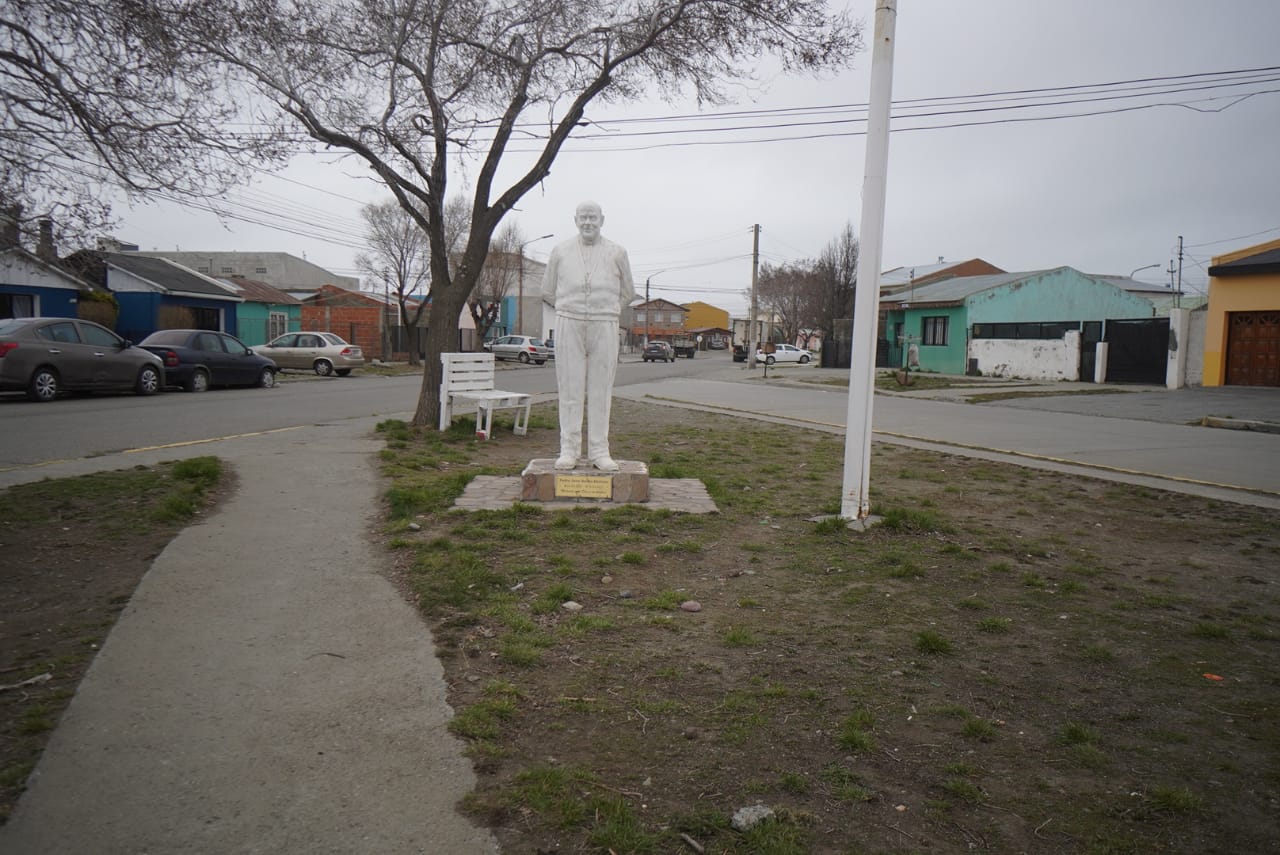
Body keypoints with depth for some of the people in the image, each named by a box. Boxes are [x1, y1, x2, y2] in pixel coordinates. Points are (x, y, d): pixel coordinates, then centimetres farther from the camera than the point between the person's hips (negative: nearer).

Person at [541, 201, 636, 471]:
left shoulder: (617, 253, 7)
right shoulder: (560, 251, 8)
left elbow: (627, 293, 18)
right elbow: (548, 291, 17)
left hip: (604, 327, 0)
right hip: (569, 326, 0)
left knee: (601, 390, 0)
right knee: (570, 388, -1)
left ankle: (599, 451, 4)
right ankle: (569, 450, 4)